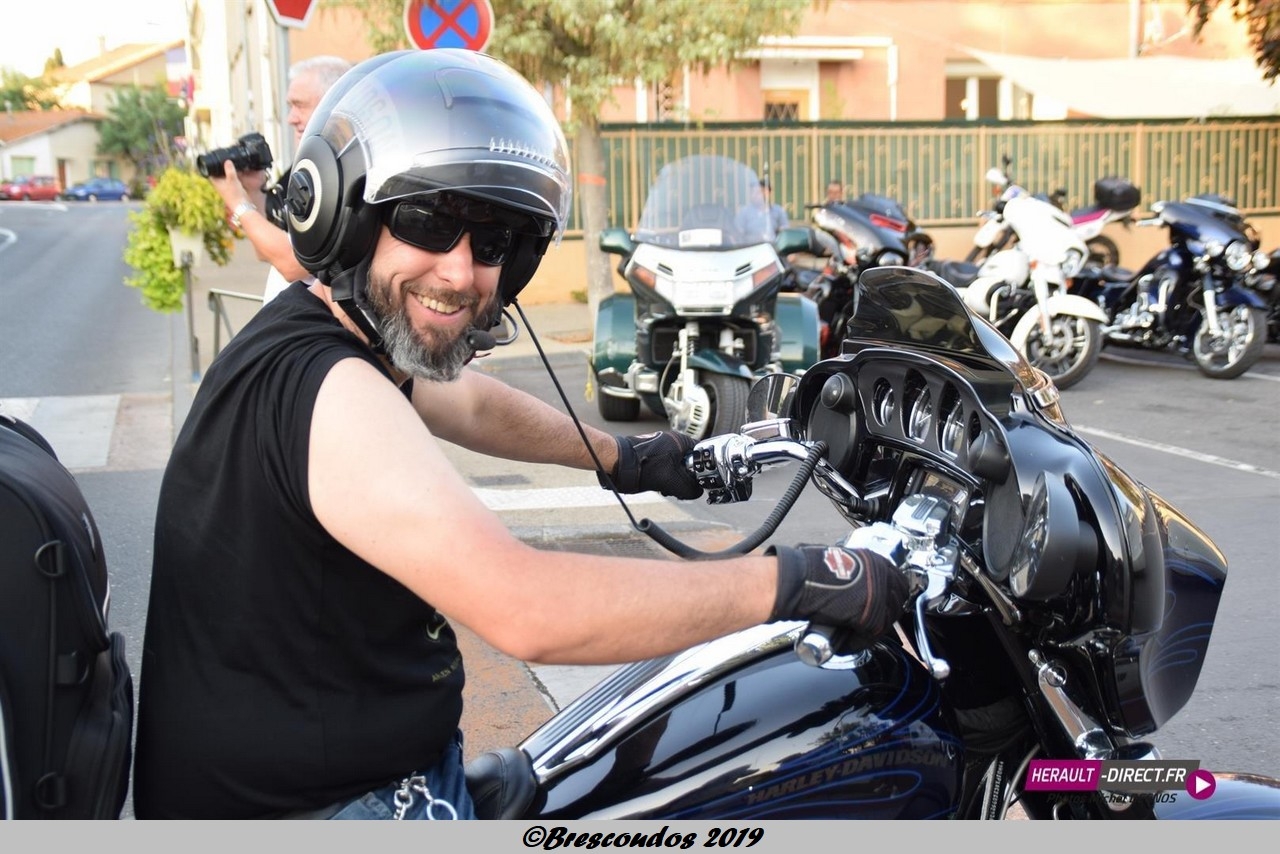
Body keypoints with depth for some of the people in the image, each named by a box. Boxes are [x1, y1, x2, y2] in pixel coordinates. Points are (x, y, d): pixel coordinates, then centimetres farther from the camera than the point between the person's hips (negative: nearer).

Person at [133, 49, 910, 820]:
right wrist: (798, 579, -29)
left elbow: (472, 403, 25)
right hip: (308, 809, -9)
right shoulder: (327, 390, -26)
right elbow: (526, 609, -36)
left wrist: (623, 457, 30)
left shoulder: (316, 328, 5)